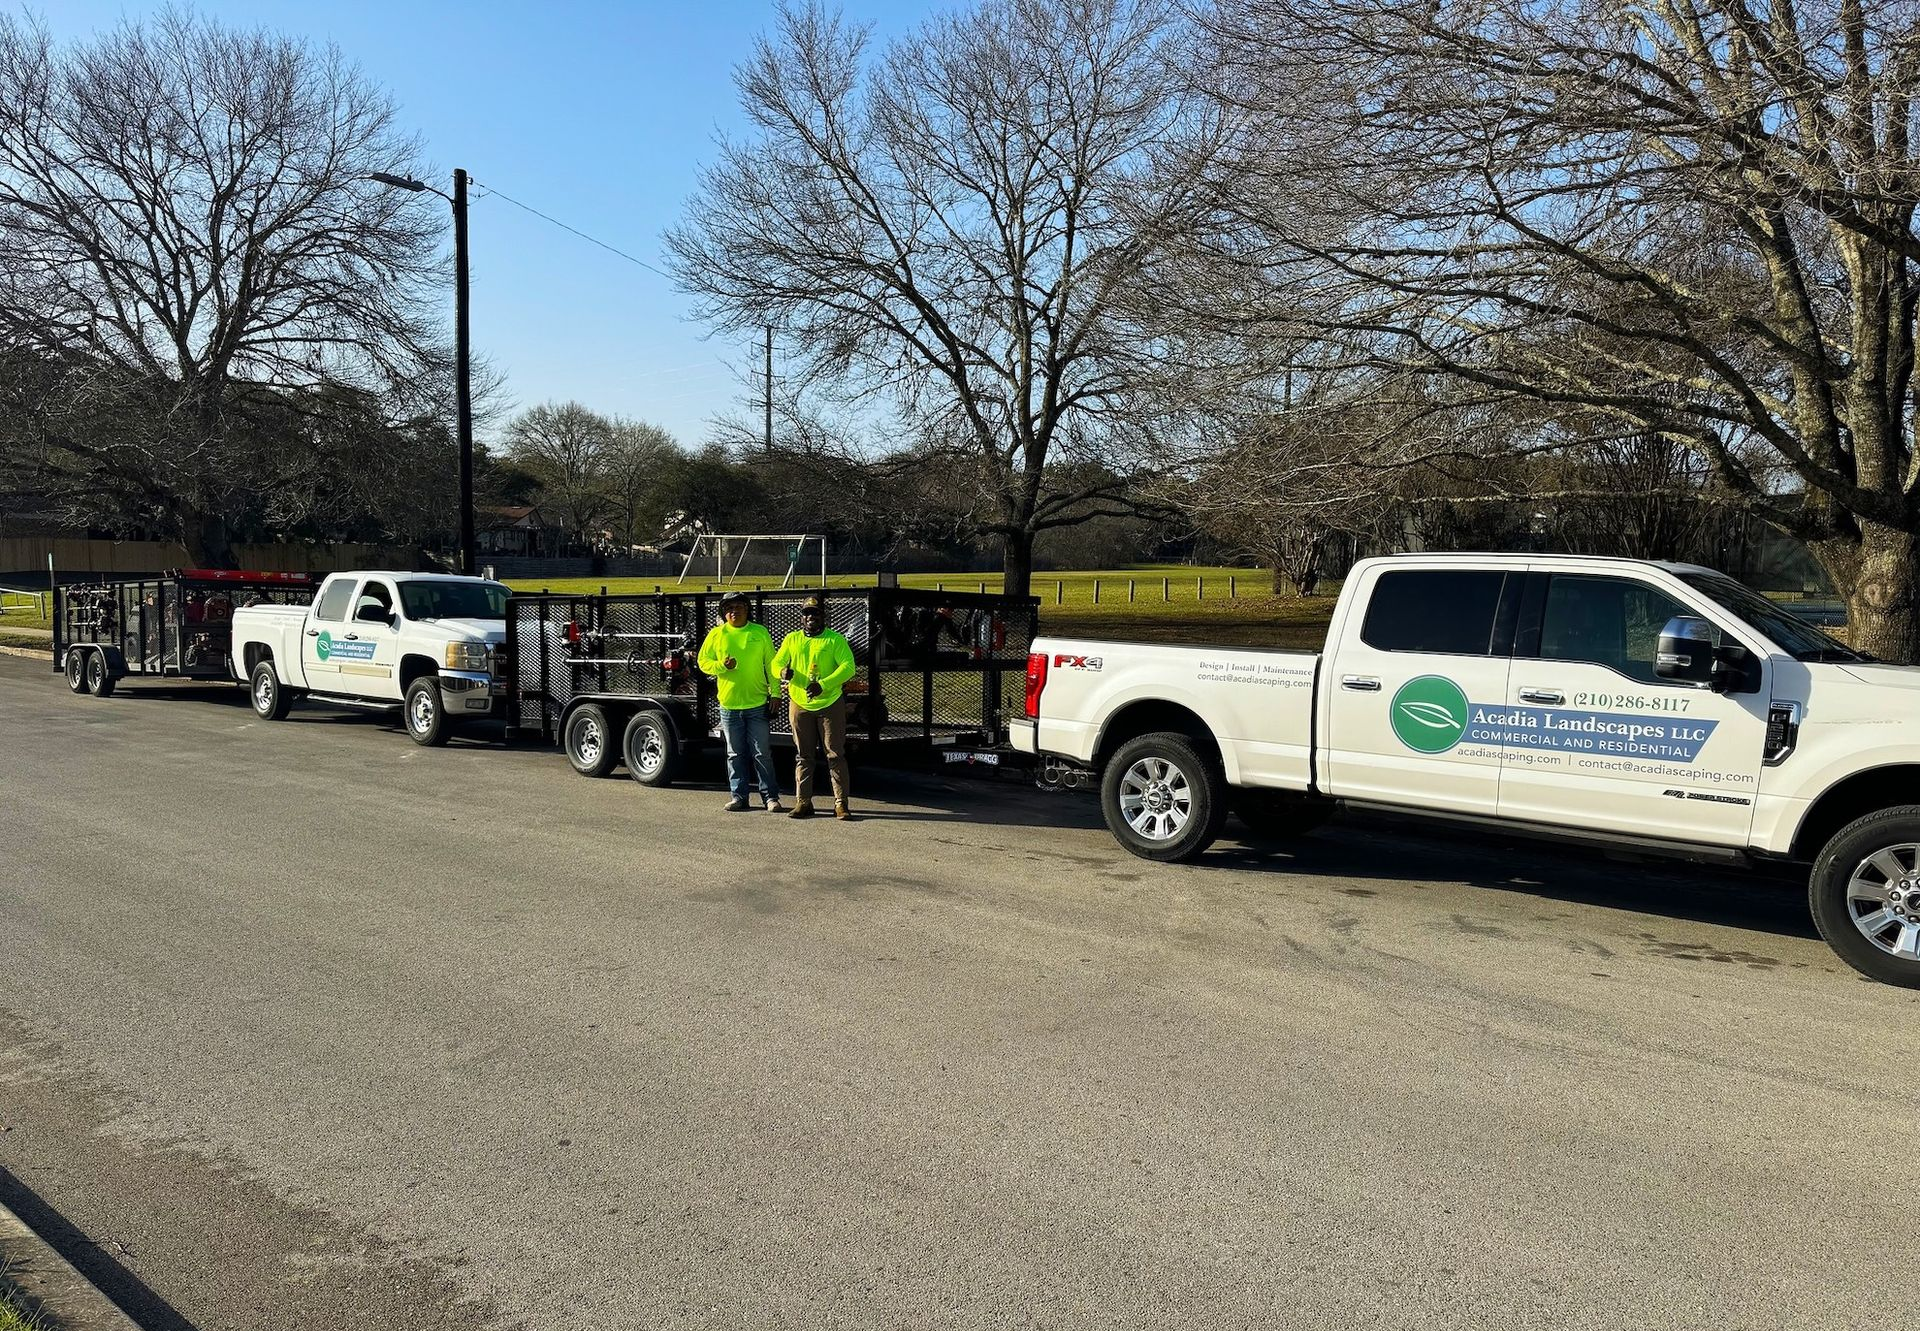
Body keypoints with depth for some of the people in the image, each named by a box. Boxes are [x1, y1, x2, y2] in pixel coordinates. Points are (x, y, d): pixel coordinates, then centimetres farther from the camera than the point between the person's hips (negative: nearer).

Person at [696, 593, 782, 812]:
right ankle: (739, 796, 16)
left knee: (762, 753, 0)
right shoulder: (716, 634, 5)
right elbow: (703, 662, 7)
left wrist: (775, 693, -1)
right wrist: (722, 666, -13)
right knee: (735, 754, 8)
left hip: (757, 704, -2)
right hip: (729, 704, 2)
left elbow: (771, 664, 5)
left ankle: (770, 796, 6)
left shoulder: (760, 632, 3)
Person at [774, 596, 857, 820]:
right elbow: (776, 663, 10)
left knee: (835, 755, -2)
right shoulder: (792, 640, 10)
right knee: (803, 756, 8)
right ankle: (803, 802, 15)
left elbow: (848, 667, -13)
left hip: (830, 704, -3)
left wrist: (823, 685, -24)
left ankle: (841, 803, 2)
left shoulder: (835, 640, -3)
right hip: (799, 705, 3)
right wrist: (783, 671, -16)